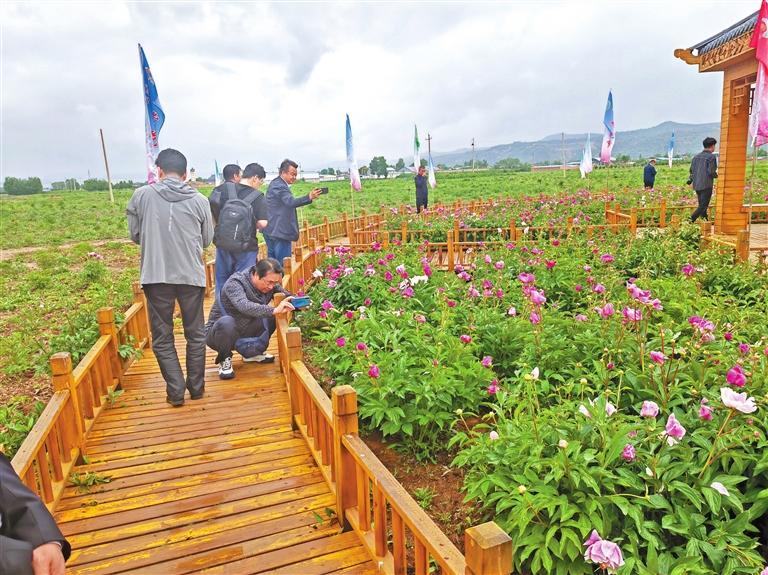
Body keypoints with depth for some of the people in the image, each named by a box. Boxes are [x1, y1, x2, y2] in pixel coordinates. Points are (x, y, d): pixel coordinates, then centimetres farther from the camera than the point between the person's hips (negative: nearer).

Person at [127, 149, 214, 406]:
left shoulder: (142, 195, -1)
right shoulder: (199, 200, 0)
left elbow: (135, 235, 8)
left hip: (155, 276, -1)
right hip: (192, 276, 1)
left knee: (162, 338, 12)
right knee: (195, 334, 16)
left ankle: (175, 391, 11)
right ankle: (196, 387, 24)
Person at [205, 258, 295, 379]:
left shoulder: (270, 285, -7)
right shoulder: (235, 282, -26)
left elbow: (288, 297, 0)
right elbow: (244, 306, -44)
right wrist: (274, 310, -55)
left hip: (244, 333, 6)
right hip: (219, 332, -6)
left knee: (274, 317, -11)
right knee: (226, 322, -38)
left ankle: (252, 352, 8)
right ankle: (224, 360, -9)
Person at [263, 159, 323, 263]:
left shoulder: (275, 183, 17)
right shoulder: (279, 186, -17)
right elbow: (291, 202, -34)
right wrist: (309, 197, -47)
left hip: (271, 230, 11)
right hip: (280, 231, -11)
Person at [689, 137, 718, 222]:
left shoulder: (696, 156, 11)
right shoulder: (711, 157, -9)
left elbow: (691, 170, 13)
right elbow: (711, 172, -15)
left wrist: (690, 181, 22)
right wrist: (716, 175, 5)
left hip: (697, 185, 7)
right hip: (706, 185, -7)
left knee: (701, 205, 13)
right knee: (703, 206, -7)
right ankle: (690, 221, -21)